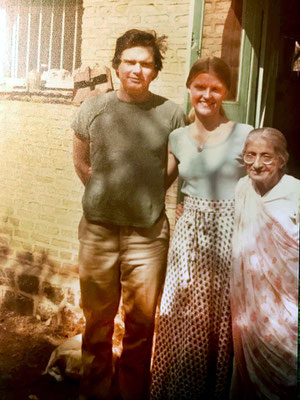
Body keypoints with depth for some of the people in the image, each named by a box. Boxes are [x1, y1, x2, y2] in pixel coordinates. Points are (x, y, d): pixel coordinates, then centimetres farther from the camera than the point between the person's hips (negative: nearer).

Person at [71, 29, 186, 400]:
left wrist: (148, 194, 5)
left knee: (141, 321, 10)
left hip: (149, 233, 0)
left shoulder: (171, 114, -3)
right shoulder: (92, 109, 0)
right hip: (99, 229, 1)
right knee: (98, 319, 13)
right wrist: (104, 191, 8)